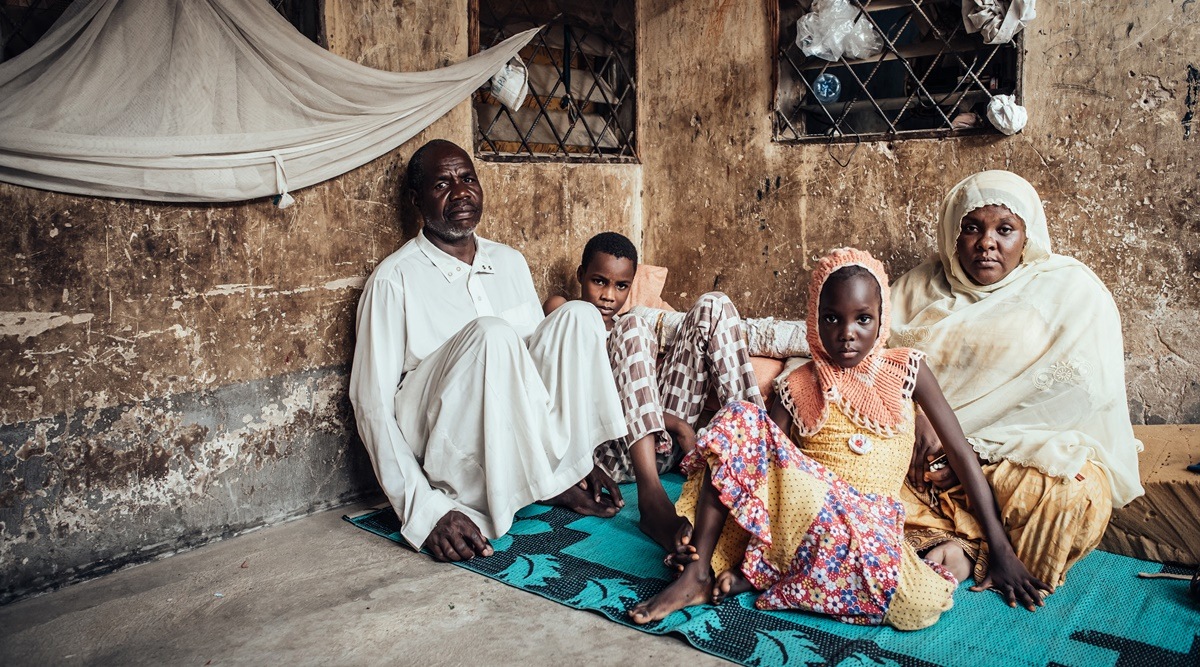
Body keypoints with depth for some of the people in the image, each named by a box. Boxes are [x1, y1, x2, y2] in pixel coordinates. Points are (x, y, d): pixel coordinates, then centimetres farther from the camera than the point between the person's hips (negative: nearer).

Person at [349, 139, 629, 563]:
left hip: (515, 446, 6)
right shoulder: (395, 280, -7)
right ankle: (554, 485, -15)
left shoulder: (511, 263, 13)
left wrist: (580, 456, 7)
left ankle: (568, 473, -15)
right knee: (492, 333, -31)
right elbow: (373, 403, -11)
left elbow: (540, 358, 18)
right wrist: (426, 511, -22)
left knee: (577, 316, -12)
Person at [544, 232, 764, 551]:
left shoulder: (625, 329, 29)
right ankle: (651, 497, -44)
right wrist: (675, 424, -16)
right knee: (634, 329, -30)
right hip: (611, 450, -5)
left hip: (661, 443, 6)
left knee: (712, 305, -2)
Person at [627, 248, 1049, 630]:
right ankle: (697, 574, -21)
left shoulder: (905, 369, 4)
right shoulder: (798, 385, 6)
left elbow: (960, 453, 3)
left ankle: (755, 574, -15)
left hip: (870, 517, 0)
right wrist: (698, 551, -13)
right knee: (740, 420, -23)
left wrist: (1002, 551, -2)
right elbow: (757, 456, 0)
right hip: (801, 503, 1)